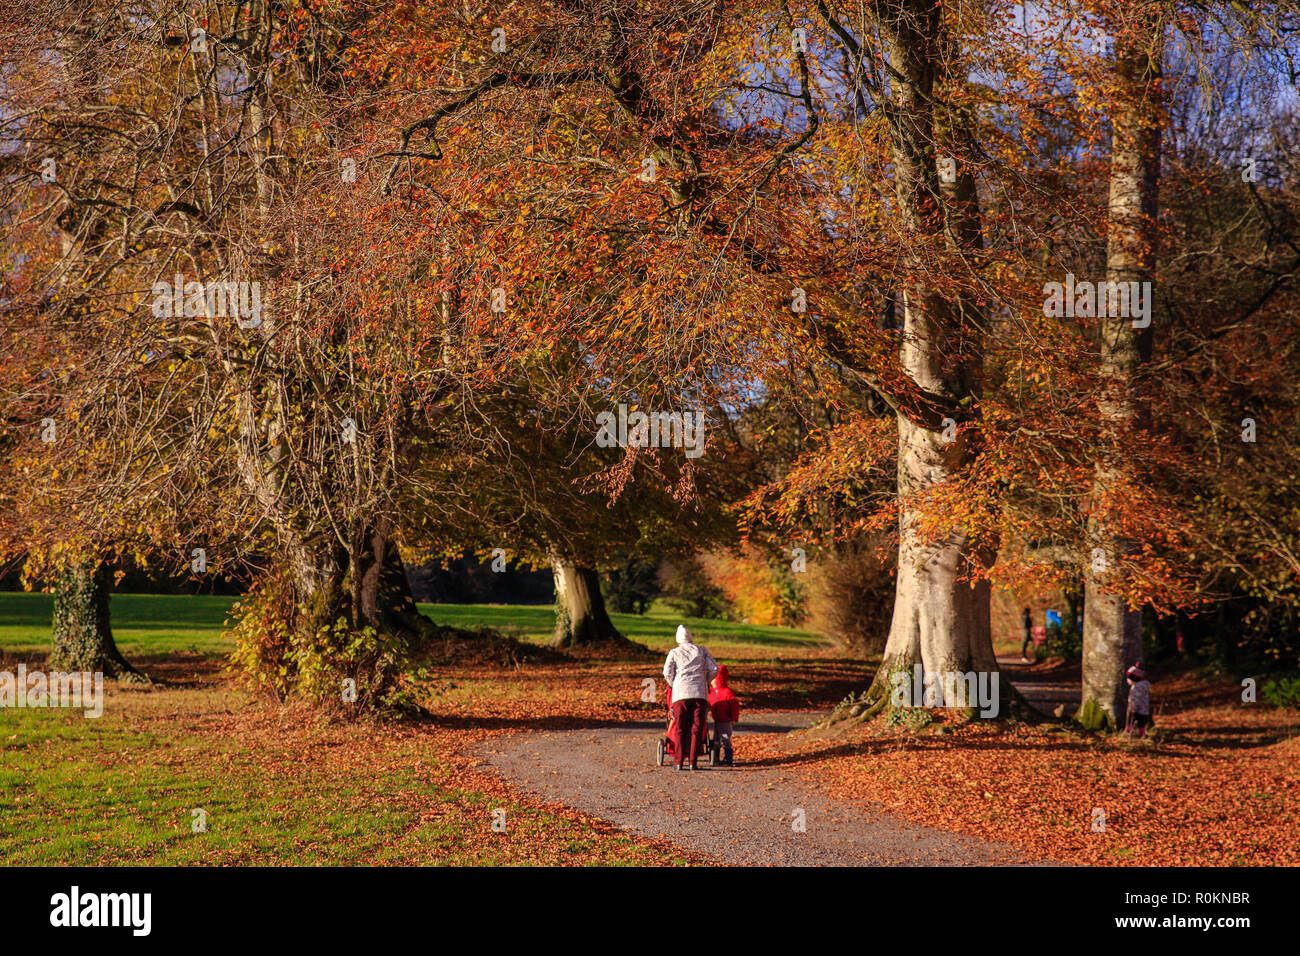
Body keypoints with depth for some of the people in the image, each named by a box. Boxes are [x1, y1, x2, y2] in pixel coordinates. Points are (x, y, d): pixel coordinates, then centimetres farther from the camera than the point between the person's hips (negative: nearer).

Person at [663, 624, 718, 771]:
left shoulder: (674, 652, 10)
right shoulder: (702, 651, 14)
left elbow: (667, 672, 0)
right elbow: (714, 669, 7)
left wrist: (673, 686, 17)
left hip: (681, 693, -1)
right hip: (700, 693, 1)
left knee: (680, 728, 3)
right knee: (697, 728, 3)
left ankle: (679, 762, -1)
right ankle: (692, 761, -2)